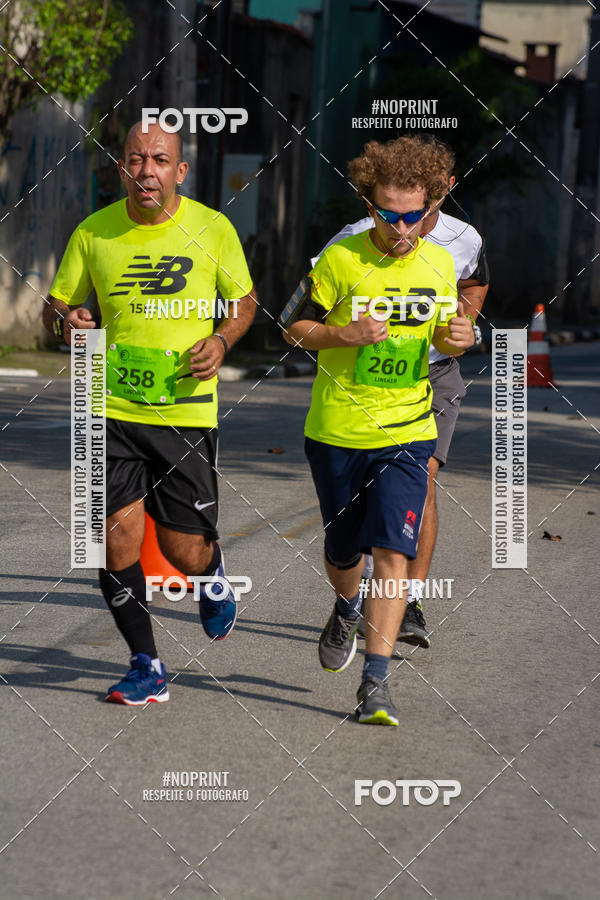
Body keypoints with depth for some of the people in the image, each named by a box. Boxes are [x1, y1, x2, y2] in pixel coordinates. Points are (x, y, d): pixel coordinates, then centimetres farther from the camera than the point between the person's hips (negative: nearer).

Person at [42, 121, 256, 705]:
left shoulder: (212, 229, -2)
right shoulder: (93, 234, 0)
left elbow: (244, 300, 12)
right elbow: (57, 304, 11)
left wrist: (221, 340, -8)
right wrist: (65, 321, -13)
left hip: (187, 412, -1)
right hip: (112, 411, 1)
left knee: (184, 551, 0)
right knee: (118, 537, -9)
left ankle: (213, 575, 39)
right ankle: (146, 667, 7)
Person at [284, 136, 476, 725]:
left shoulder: (439, 263, 2)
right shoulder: (341, 259, -9)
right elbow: (295, 328, -2)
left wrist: (457, 339, -8)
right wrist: (346, 334, -20)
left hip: (406, 433, 1)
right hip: (337, 431, 0)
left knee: (392, 554, -14)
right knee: (342, 553, 15)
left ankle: (375, 682, -12)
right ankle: (347, 610, 50)